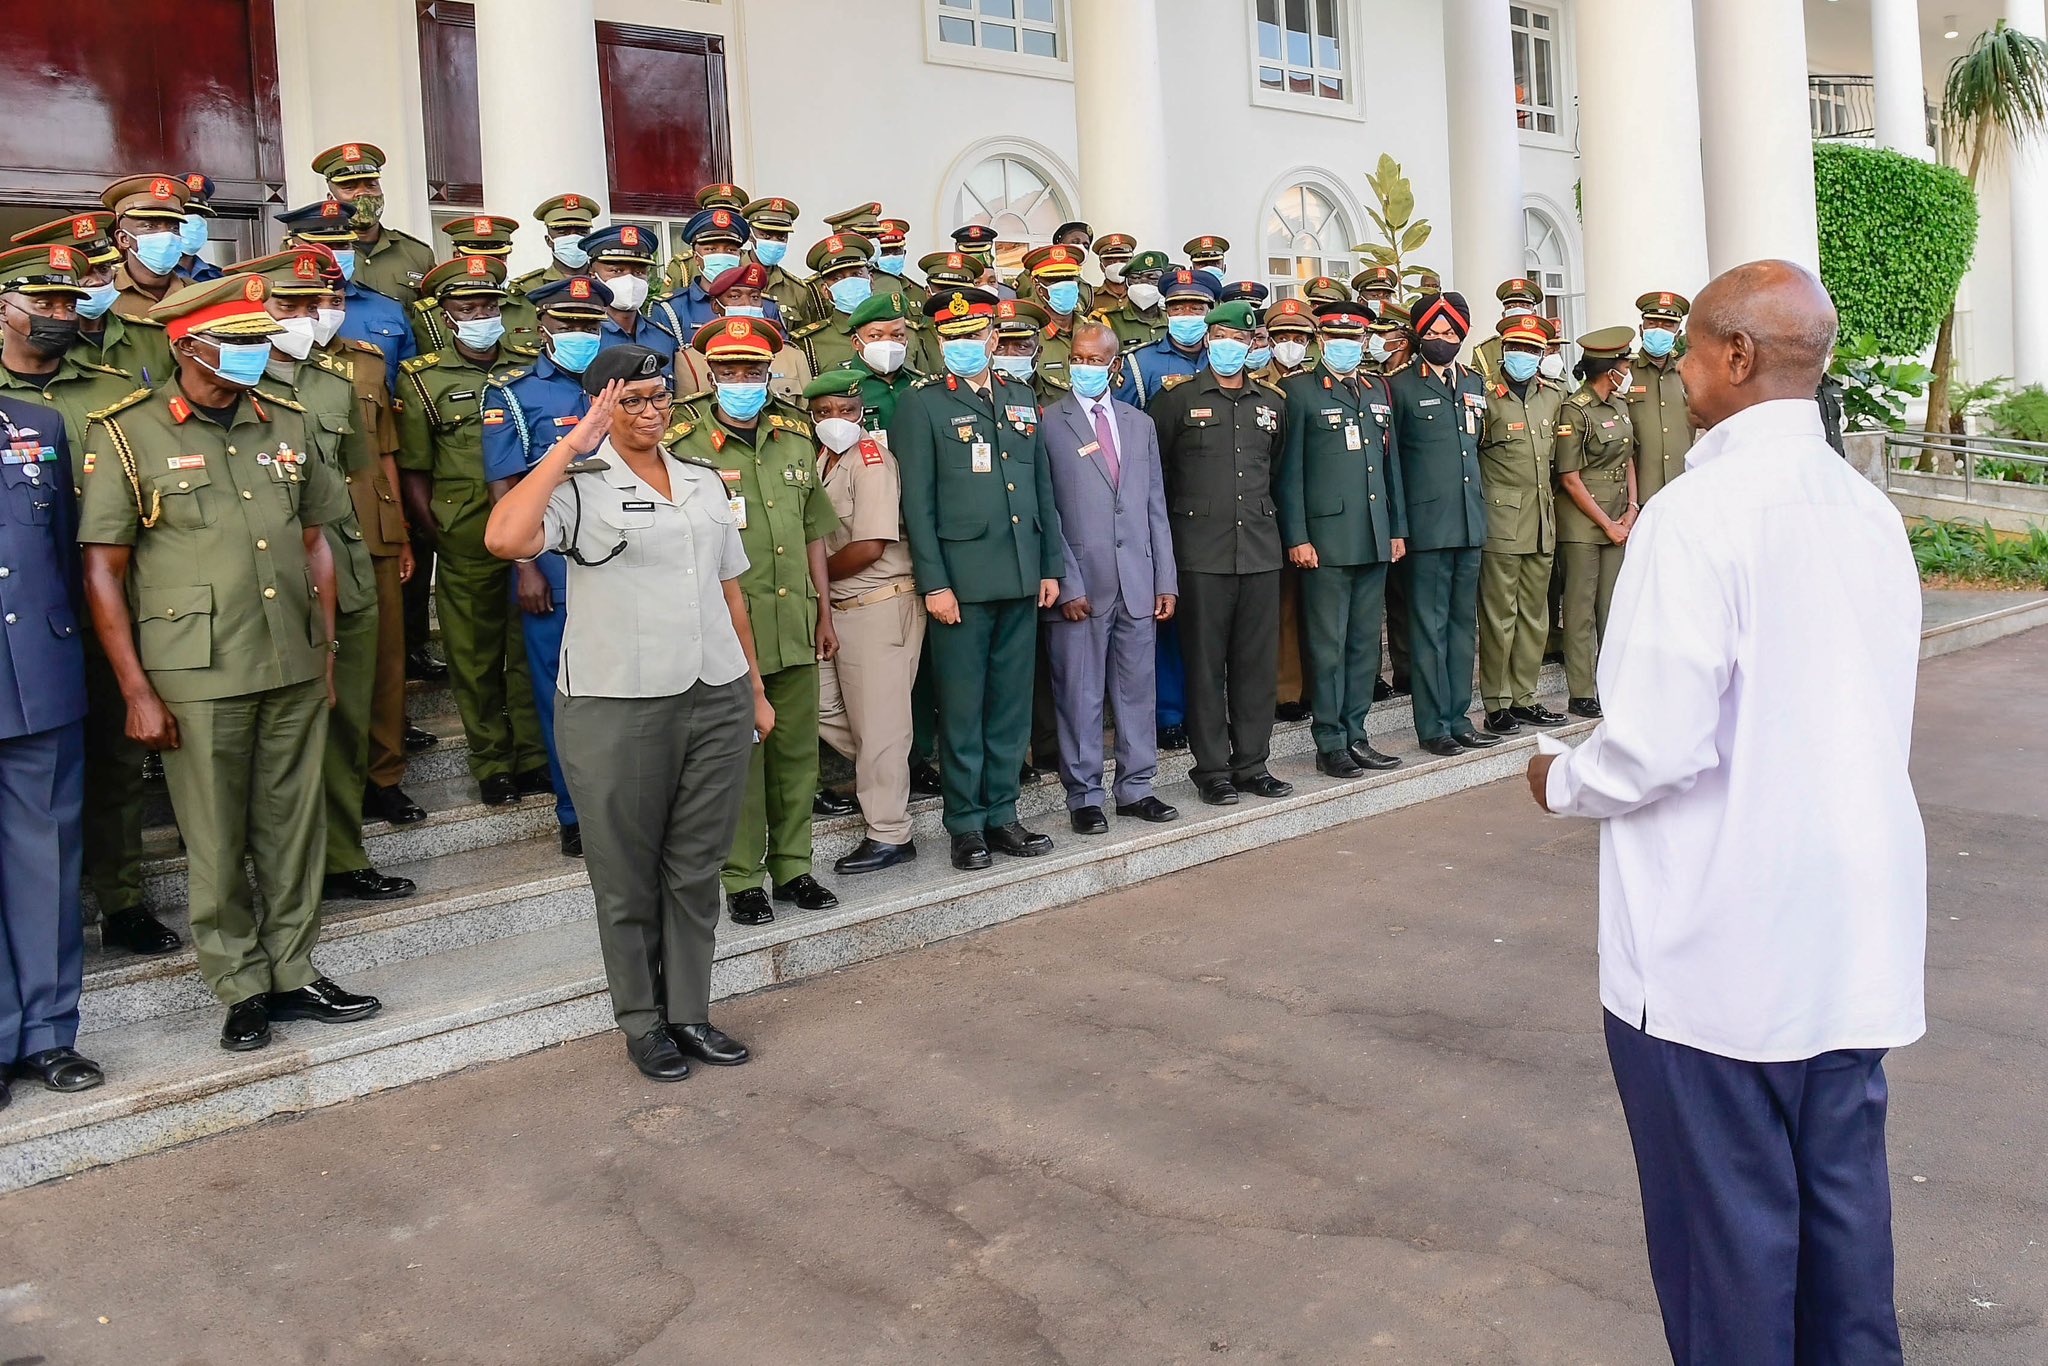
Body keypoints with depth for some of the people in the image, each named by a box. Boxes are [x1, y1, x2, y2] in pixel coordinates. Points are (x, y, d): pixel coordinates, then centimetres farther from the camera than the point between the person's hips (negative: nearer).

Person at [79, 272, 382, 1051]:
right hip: (198, 677, -4)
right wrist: (138, 691, -8)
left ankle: (292, 973, 25)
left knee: (293, 830, 11)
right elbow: (103, 571, -5)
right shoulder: (126, 435, -4)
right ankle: (242, 988, 20)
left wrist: (326, 652, 11)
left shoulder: (286, 426, 9)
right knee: (216, 842, 5)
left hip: (296, 671, 4)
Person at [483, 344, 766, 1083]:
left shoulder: (705, 482, 13)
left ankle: (690, 1012, 25)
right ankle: (642, 1021, 23)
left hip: (716, 699, 5)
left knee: (696, 869, 12)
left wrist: (755, 687, 17)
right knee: (628, 877, 8)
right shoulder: (579, 486, -5)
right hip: (618, 708, -5)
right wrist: (567, 449, -18)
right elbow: (504, 538, -25)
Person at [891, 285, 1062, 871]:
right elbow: (917, 502, -7)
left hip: (1021, 579, 5)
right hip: (962, 579, -5)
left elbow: (1042, 487, 15)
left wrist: (1050, 566, 10)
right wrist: (934, 583, -13)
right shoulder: (922, 404, -3)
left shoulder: (1020, 397, 13)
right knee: (962, 708, 1)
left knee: (1011, 706, 11)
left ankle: (1001, 814, 21)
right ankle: (966, 823, 12)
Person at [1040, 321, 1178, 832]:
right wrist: (1067, 584, -11)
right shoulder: (1048, 423, -1)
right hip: (1080, 583, -4)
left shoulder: (1140, 424, 14)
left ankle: (1136, 788, 21)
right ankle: (1084, 796, 13)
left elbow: (1156, 506, 14)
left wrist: (1166, 579, 7)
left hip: (1137, 582, 4)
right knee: (1079, 695, 1)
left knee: (1138, 689, 10)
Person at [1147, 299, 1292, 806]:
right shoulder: (1177, 400, 0)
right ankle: (1212, 768, 8)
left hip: (1261, 548, 4)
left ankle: (1252, 763, 16)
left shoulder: (1272, 403, 14)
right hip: (1202, 551, -4)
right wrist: (1181, 513, 6)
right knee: (1206, 663, 0)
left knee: (1257, 660, 7)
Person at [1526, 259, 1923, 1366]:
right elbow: (1877, 719, 13)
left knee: (1727, 1220, 8)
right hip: (1857, 934, 7)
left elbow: (1657, 745, -22)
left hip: (1720, 942, -7)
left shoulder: (1697, 514, -18)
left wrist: (1562, 783, -1)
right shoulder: (1870, 513, 5)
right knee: (1842, 1195, 19)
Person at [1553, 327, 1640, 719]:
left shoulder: (1620, 404, 11)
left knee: (1614, 605, 9)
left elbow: (1628, 460, 17)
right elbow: (1570, 479, -13)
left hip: (1618, 519, 7)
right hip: (1581, 520, -7)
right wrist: (1608, 525, -10)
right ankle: (1581, 695, 3)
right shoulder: (1574, 411, -12)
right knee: (1581, 608, -2)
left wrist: (1631, 510, 3)